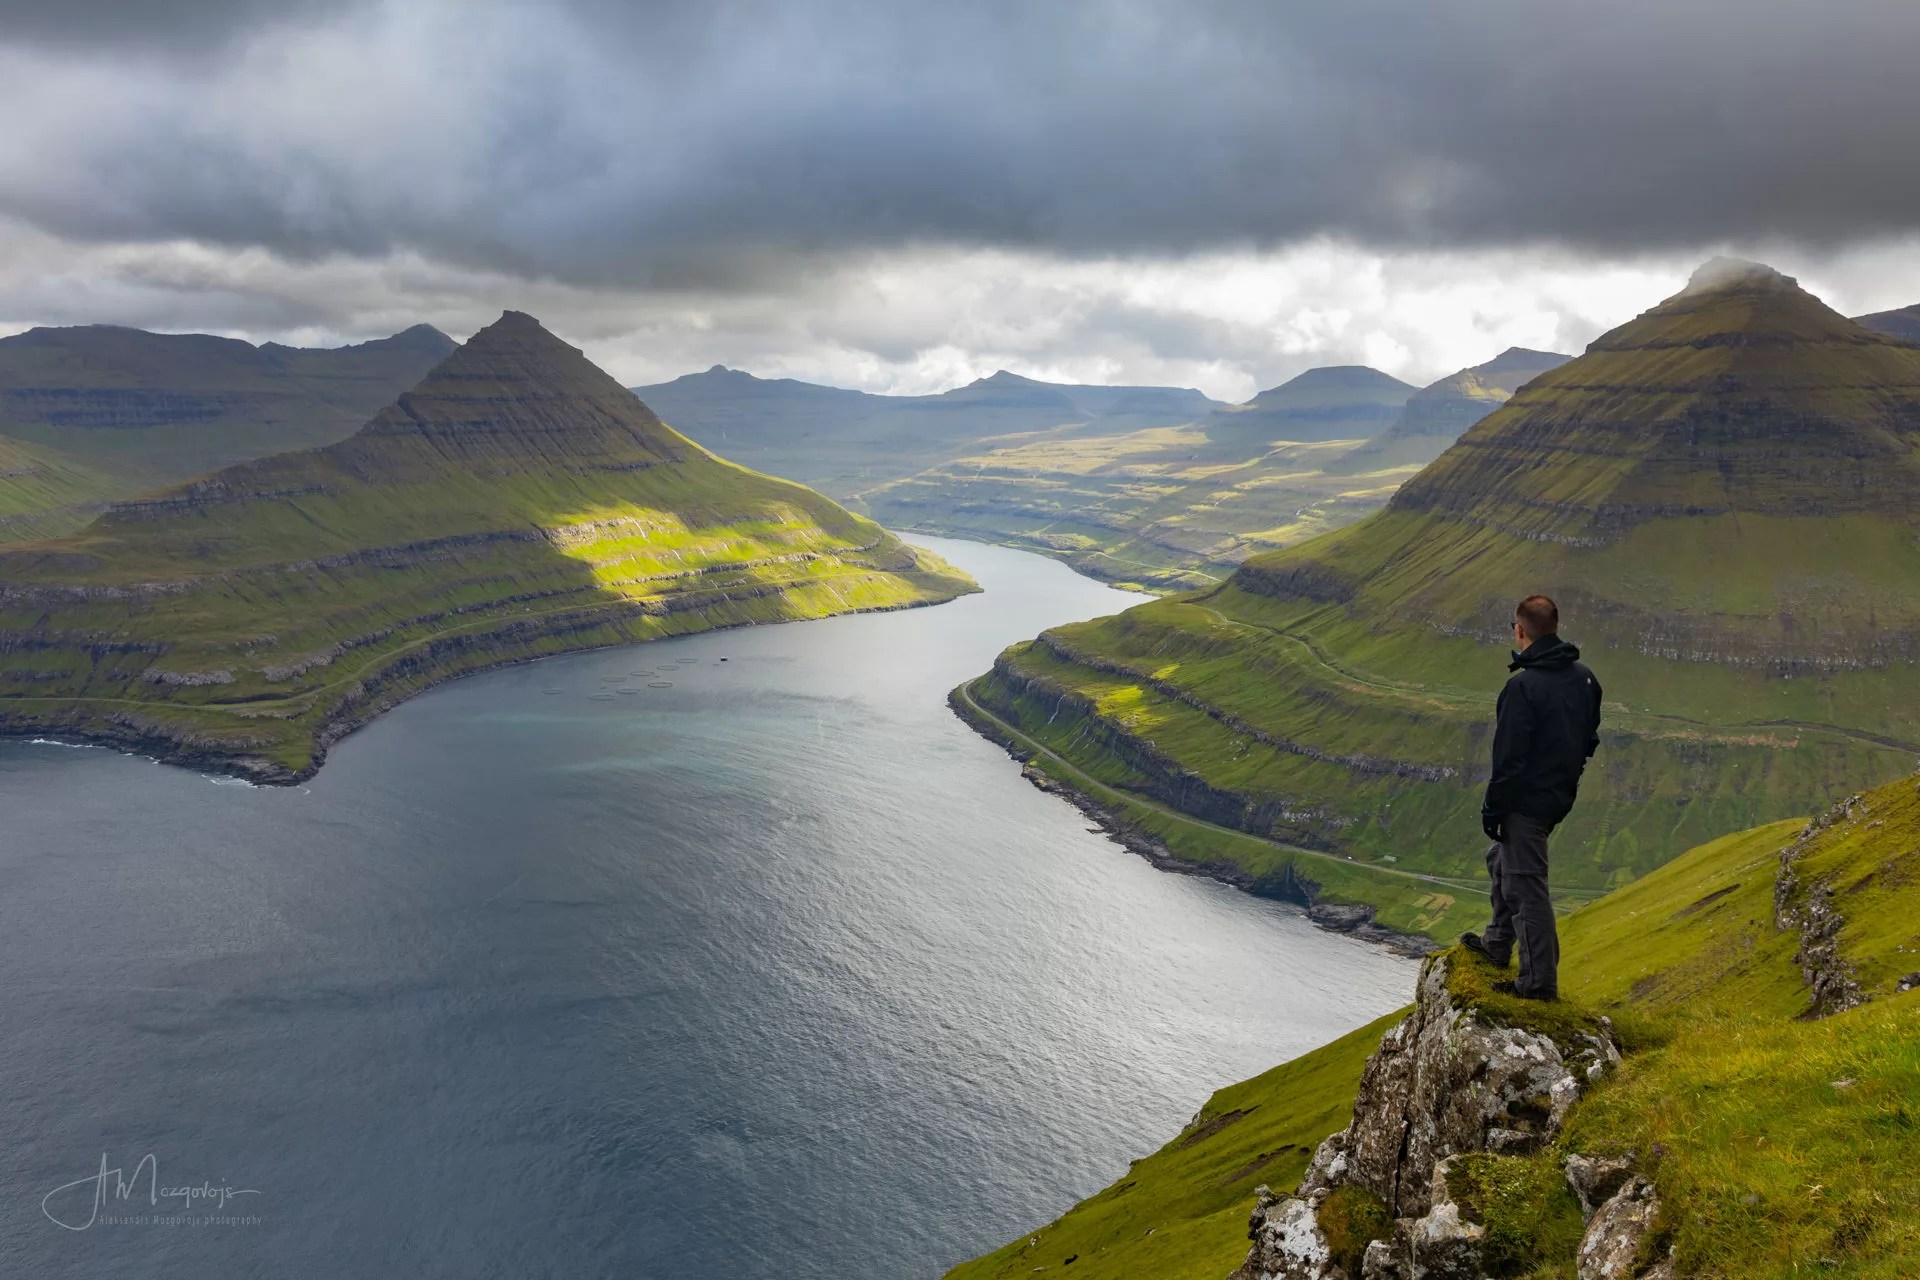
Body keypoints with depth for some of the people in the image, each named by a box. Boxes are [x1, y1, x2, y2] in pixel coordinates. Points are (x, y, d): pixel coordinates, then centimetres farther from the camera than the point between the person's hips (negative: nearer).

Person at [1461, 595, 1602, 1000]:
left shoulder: (1523, 686, -24)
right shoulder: (1583, 677, 4)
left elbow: (1509, 757, -22)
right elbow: (1590, 740, 14)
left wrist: (1492, 808, -12)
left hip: (1527, 799, -9)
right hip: (1560, 797, 9)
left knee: (1526, 884, -1)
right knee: (1501, 860, 26)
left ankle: (1540, 981, 5)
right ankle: (1497, 943, 37)